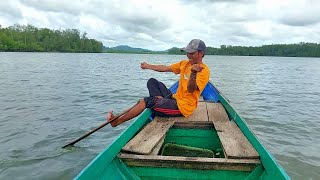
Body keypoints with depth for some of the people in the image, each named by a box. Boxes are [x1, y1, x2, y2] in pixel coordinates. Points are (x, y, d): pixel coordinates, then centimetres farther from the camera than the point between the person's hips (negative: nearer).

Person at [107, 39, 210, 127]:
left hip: (183, 107, -9)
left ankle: (116, 121, -5)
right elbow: (166, 68, 16)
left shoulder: (204, 71, -17)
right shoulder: (184, 64, 8)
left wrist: (193, 73, -50)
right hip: (175, 99, 9)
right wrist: (148, 66, 22)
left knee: (147, 101, -18)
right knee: (152, 82, 12)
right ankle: (161, 101, -9)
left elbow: (190, 89, -32)